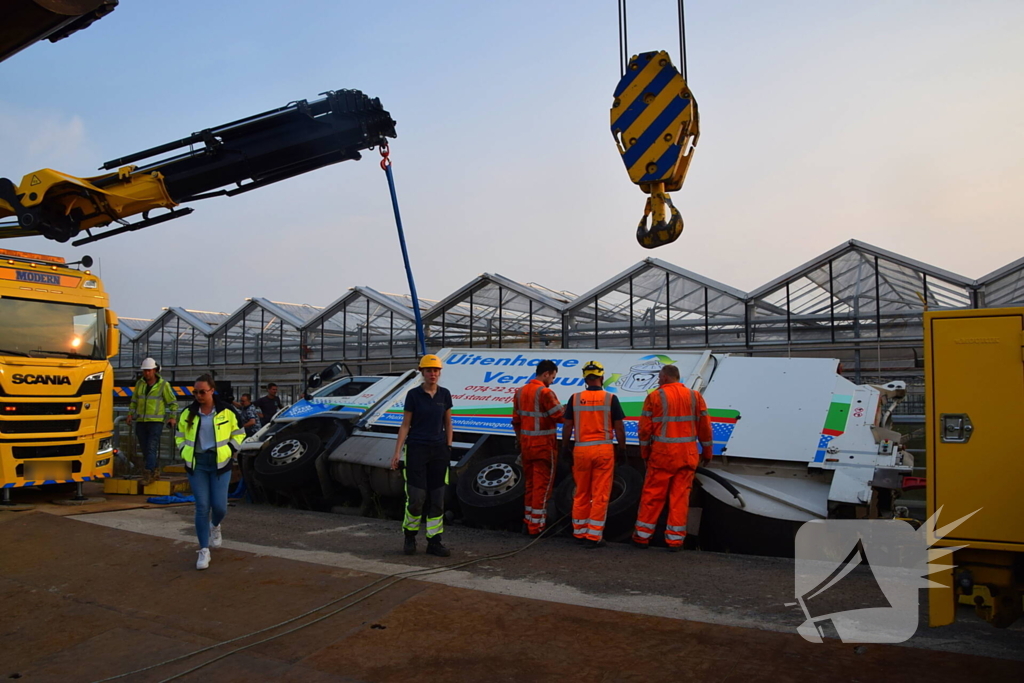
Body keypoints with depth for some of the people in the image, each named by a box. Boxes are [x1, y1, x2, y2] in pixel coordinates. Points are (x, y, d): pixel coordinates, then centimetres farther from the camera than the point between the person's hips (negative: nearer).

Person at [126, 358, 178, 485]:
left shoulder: (163, 384, -2)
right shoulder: (139, 383, 9)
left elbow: (173, 402, 5)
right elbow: (134, 400, 19)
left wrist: (172, 417, -4)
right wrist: (130, 414, 8)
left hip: (156, 422, -4)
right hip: (140, 422, 5)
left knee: (151, 448, -13)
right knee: (145, 450, 7)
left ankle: (148, 474, -16)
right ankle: (155, 472, 18)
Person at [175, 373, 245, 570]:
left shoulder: (226, 412, -4)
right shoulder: (188, 413, 3)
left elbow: (239, 433, 7)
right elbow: (180, 435, 16)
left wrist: (230, 450, -5)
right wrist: (184, 453, 2)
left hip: (220, 463, -1)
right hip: (197, 464, 1)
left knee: (219, 505, -4)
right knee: (202, 507, -2)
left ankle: (215, 526, 34)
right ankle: (204, 550, 7)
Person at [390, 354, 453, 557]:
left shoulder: (444, 394, 5)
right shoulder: (413, 395, -4)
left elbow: (448, 424, 12)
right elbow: (405, 425, -2)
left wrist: (448, 448, 6)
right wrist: (397, 452, -7)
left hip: (439, 450, 3)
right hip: (416, 449, -3)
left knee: (437, 497, 4)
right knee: (416, 497, -5)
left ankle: (434, 542, 12)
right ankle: (409, 536, 18)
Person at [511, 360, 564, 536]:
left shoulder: (520, 392, 7)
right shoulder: (545, 393, -16)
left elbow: (516, 421, 12)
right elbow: (560, 417, -16)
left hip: (526, 444, 7)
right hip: (544, 444, -7)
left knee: (530, 483, 17)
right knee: (542, 485, 1)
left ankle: (528, 521, 22)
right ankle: (537, 525, 4)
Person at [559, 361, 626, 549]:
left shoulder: (575, 398, 1)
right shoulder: (610, 398, -4)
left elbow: (567, 426, 3)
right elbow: (618, 427, -3)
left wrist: (564, 448, 14)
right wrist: (622, 450, 7)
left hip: (581, 449, 2)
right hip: (603, 449, -2)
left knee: (581, 494, 15)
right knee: (600, 495, 3)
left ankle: (579, 532, 24)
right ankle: (593, 536, 3)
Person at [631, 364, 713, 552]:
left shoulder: (655, 397, -4)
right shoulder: (695, 396, 5)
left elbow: (645, 428, -3)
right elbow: (704, 427, 7)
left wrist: (645, 452, 9)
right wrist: (707, 451, 18)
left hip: (661, 455, -2)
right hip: (687, 456, 3)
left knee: (652, 495, 6)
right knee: (680, 496, 7)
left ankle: (642, 536, 13)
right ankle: (675, 539, 10)